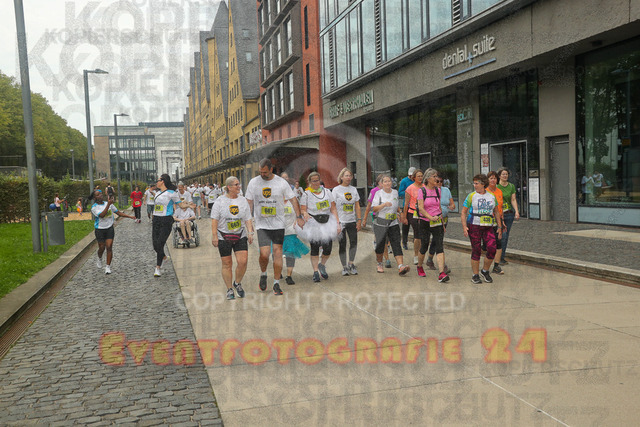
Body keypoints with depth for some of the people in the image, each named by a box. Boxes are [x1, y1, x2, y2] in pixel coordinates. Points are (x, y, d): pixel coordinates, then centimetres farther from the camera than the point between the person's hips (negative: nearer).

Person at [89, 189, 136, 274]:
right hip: (99, 230, -2)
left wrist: (130, 216, 3)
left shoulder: (108, 203, 2)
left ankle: (108, 267, 0)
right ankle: (99, 259, 40)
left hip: (109, 228, 2)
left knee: (109, 247, -6)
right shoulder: (94, 207, -10)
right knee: (102, 248, 5)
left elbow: (119, 213, 9)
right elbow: (102, 215, -27)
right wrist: (108, 204, -33)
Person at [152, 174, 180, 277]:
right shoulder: (158, 193, 15)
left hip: (166, 221, -6)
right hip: (156, 220, 6)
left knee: (160, 244, -11)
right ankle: (164, 257, 36)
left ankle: (158, 268, -1)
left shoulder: (171, 193, -5)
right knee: (155, 245, 5)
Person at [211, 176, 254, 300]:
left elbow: (248, 219, 9)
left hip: (240, 236, 2)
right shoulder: (220, 201, -1)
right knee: (227, 264, 2)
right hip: (224, 237, -2)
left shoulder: (243, 200, 8)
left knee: (242, 261, -10)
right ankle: (229, 290, 14)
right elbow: (214, 220, -3)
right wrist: (214, 236, -9)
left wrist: (250, 233, -2)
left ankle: (237, 283, 16)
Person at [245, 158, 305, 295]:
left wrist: (299, 217, 1)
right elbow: (249, 202, 8)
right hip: (261, 224, 0)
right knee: (264, 254, -10)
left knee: (278, 252, -1)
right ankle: (263, 275, 21)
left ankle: (276, 284, 10)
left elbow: (293, 199, 5)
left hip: (278, 224, 0)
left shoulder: (281, 182, -1)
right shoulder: (253, 182, 2)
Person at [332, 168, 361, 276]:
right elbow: (333, 207, -4)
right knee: (342, 244, 0)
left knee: (354, 242, -2)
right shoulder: (336, 190, -1)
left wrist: (359, 220, 6)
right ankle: (344, 267, 10)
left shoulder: (353, 189, 11)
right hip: (340, 221, -3)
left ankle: (351, 264, 13)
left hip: (352, 221, 4)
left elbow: (357, 206, 12)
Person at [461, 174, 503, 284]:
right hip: (474, 226, -3)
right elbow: (463, 212, -1)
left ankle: (485, 271, 14)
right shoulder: (471, 196, 1)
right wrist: (464, 227, -12)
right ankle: (475, 276, 11)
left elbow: (496, 212, 19)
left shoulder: (492, 196, 11)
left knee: (492, 249, -9)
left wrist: (499, 226, 13)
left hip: (488, 227, 3)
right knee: (476, 250, -1)